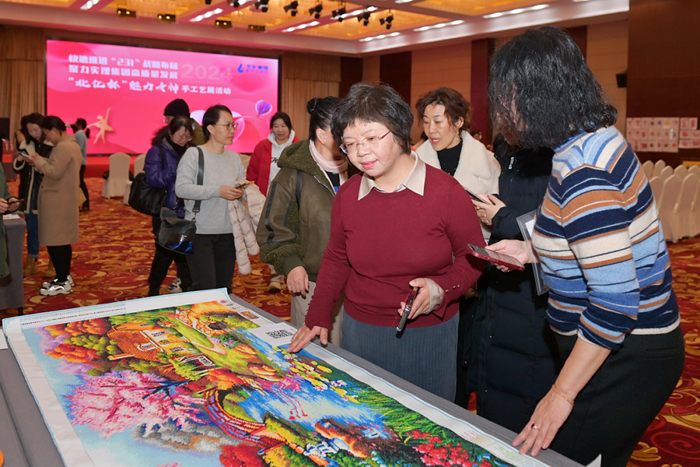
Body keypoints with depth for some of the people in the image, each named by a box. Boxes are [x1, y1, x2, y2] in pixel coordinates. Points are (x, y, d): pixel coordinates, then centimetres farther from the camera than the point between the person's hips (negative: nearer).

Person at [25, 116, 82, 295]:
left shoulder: (63, 147, -18)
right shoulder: (71, 145, 15)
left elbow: (54, 172, -24)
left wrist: (38, 161, -10)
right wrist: (41, 162, 7)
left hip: (58, 201, -10)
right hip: (64, 200, 10)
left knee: (54, 241, -6)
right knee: (62, 240, 14)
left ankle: (62, 282, -2)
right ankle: (65, 277, 22)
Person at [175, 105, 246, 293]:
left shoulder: (234, 157, 10)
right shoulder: (194, 154, -7)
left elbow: (243, 188, 13)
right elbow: (181, 188, -18)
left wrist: (241, 192, -11)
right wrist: (217, 191, -23)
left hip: (227, 233, 5)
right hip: (200, 232, -5)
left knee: (224, 287, 12)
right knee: (206, 288, -10)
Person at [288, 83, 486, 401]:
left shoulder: (446, 192, -12)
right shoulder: (347, 195, -1)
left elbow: (473, 257, -2)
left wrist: (441, 289, -19)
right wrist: (317, 318, 5)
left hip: (429, 334, -2)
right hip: (360, 331, 3)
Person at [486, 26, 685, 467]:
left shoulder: (579, 171, -26)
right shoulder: (598, 138, 4)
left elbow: (616, 302, -28)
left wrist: (562, 395, -20)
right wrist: (532, 252, 10)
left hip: (622, 360, -9)